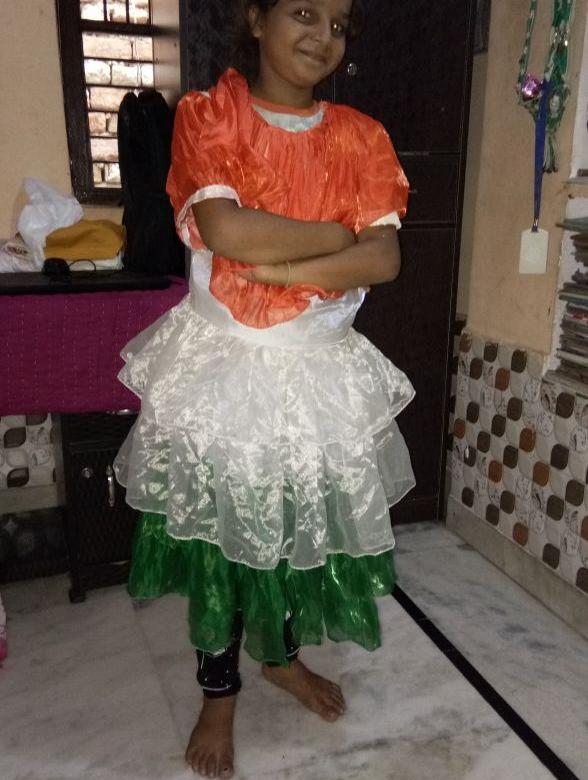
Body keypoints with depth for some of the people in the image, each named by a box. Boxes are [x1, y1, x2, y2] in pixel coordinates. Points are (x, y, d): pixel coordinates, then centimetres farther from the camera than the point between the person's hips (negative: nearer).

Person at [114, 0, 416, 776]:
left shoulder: (361, 138, 3)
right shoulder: (206, 115, -4)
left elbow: (385, 260, -11)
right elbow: (225, 230, -22)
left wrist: (269, 267, -18)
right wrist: (341, 232, -14)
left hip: (320, 367, 3)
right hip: (221, 360, -2)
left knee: (307, 519, 15)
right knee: (218, 527, 8)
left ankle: (283, 654, 44)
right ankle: (219, 690, 33)